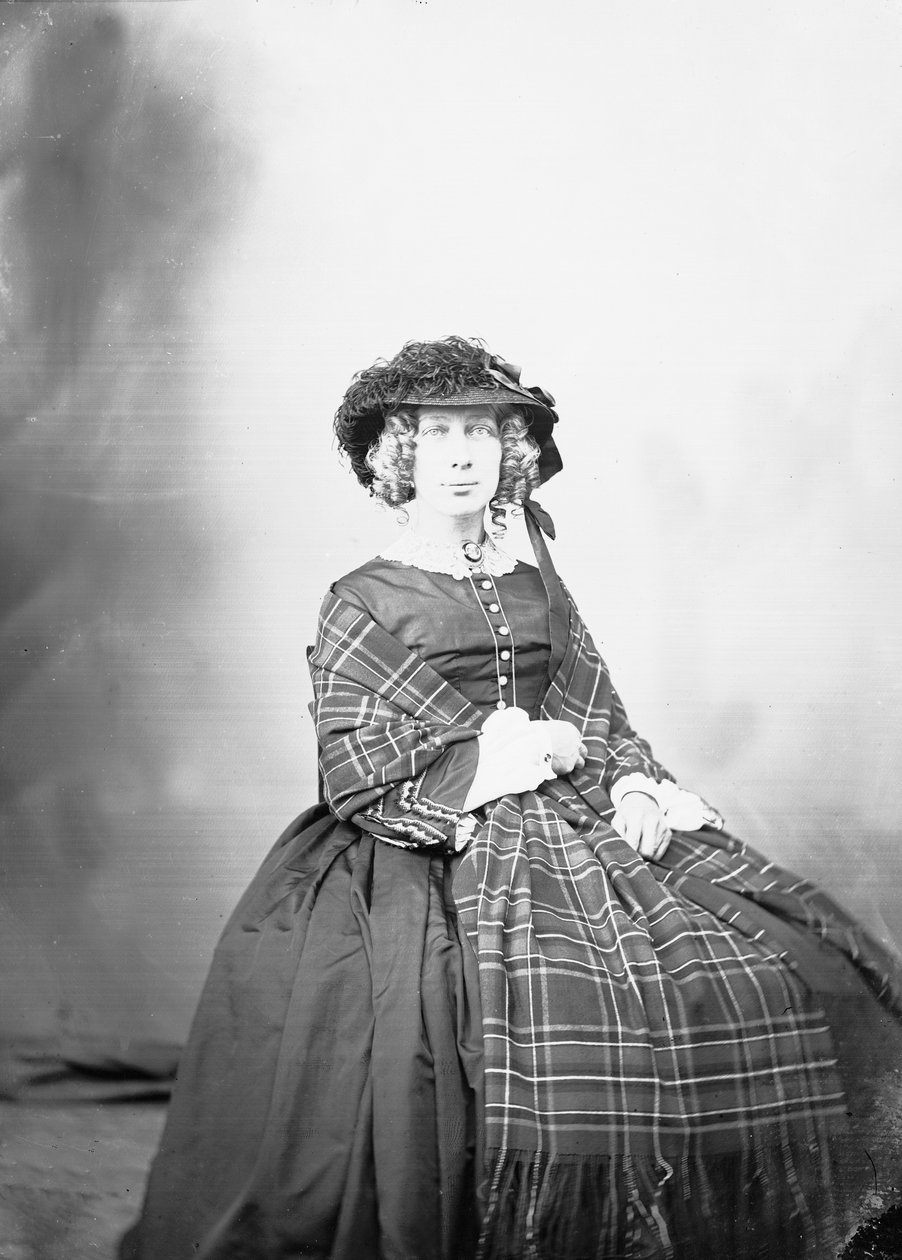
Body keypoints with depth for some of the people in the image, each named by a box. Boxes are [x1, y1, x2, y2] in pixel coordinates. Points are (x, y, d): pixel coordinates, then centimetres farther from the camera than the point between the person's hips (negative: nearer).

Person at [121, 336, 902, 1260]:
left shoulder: (535, 585, 18)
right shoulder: (363, 604, 2)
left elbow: (598, 714, 19)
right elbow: (358, 778, -5)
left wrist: (631, 782, -3)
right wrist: (502, 758, -7)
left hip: (584, 821, 5)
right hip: (440, 854, -5)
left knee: (761, 986, -12)